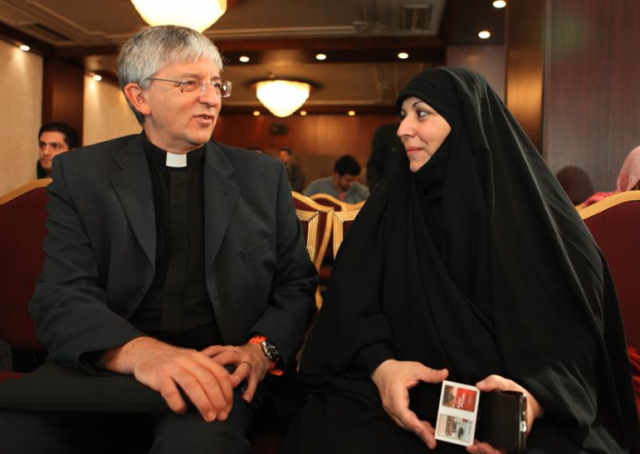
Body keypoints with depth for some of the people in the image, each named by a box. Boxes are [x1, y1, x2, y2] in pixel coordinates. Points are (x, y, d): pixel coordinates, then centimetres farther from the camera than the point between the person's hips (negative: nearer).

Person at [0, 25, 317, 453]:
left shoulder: (263, 176, 8)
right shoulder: (81, 174, 4)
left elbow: (297, 283, 9)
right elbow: (62, 295, -7)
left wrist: (263, 349, -12)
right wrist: (139, 351, -28)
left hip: (218, 369, 0)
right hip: (106, 366, 1)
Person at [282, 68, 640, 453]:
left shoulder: (538, 216, -2)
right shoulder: (389, 206, 5)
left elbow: (576, 333, -5)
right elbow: (351, 303, 0)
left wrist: (534, 397, -25)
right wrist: (380, 365, -20)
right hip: (407, 403, 1)